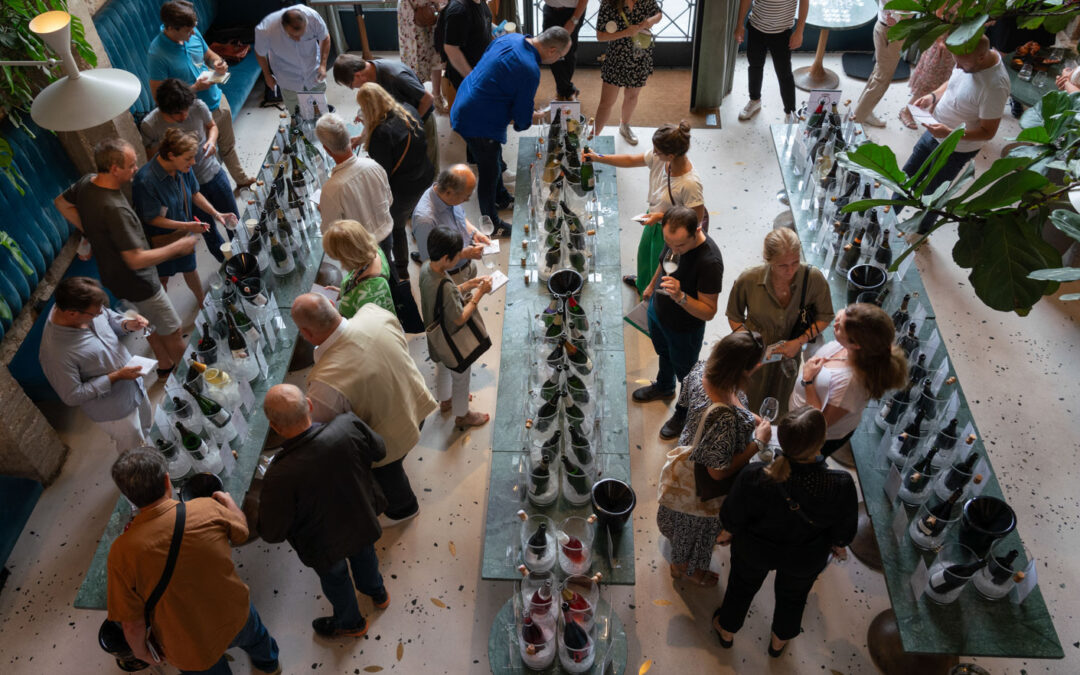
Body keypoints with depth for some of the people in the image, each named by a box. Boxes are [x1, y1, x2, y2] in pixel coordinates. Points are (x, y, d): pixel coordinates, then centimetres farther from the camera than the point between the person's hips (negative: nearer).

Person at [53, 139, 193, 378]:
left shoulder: (87, 181, -10)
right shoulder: (115, 209, -37)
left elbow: (61, 202, 12)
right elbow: (136, 259, -34)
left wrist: (92, 232, 9)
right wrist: (177, 247, -24)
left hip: (113, 274, 9)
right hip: (136, 283, -9)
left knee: (152, 322, 28)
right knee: (171, 331, 9)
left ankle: (165, 366, 46)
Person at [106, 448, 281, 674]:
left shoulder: (122, 553, -28)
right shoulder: (208, 509, -24)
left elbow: (133, 624, -19)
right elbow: (241, 531, -1)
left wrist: (140, 651, 3)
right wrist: (229, 502, 19)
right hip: (237, 619, 3)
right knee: (254, 635, 37)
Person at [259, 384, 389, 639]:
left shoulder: (280, 477, -42)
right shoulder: (348, 426, -34)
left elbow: (272, 534, -25)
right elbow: (379, 450, -11)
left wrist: (263, 502, -6)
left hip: (327, 545, -3)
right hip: (363, 520, 3)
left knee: (334, 578, 31)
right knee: (364, 554, 37)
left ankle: (350, 623, 61)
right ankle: (377, 593, 68)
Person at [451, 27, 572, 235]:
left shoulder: (512, 38, -1)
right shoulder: (529, 71, -27)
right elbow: (522, 120, -19)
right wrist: (530, 119, 6)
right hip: (479, 123, -10)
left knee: (493, 158, 29)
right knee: (490, 171, 8)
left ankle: (501, 197, 52)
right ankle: (491, 222, 27)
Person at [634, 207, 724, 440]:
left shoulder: (710, 262, -40)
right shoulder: (674, 237, -19)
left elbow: (709, 312, -33)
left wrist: (680, 296, -48)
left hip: (684, 329, -6)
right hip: (657, 311, 6)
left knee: (685, 371, 21)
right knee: (663, 354, 34)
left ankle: (685, 413, 49)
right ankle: (664, 387, 64)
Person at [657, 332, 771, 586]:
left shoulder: (701, 370, -24)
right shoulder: (725, 418, -47)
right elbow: (719, 471, -32)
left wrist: (748, 418, -4)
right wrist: (758, 442, -24)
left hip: (689, 455, 8)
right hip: (704, 484, -8)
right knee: (699, 523, 26)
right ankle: (684, 567, 57)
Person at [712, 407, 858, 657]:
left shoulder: (754, 477, -39)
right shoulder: (841, 486, -37)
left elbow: (735, 517, -18)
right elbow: (843, 530, -16)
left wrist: (727, 533, 5)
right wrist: (839, 546, 8)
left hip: (754, 551, 0)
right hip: (806, 560, 1)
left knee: (742, 588, 31)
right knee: (793, 597, 33)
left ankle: (726, 631, 60)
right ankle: (779, 641, 62)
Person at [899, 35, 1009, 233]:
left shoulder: (995, 87, -34)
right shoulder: (970, 57, -12)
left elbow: (988, 132, -26)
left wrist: (950, 133, -36)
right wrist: (933, 96, -8)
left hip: (957, 148, -7)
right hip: (936, 132, 7)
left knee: (931, 194, 12)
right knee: (907, 175, 21)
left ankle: (921, 231, 38)